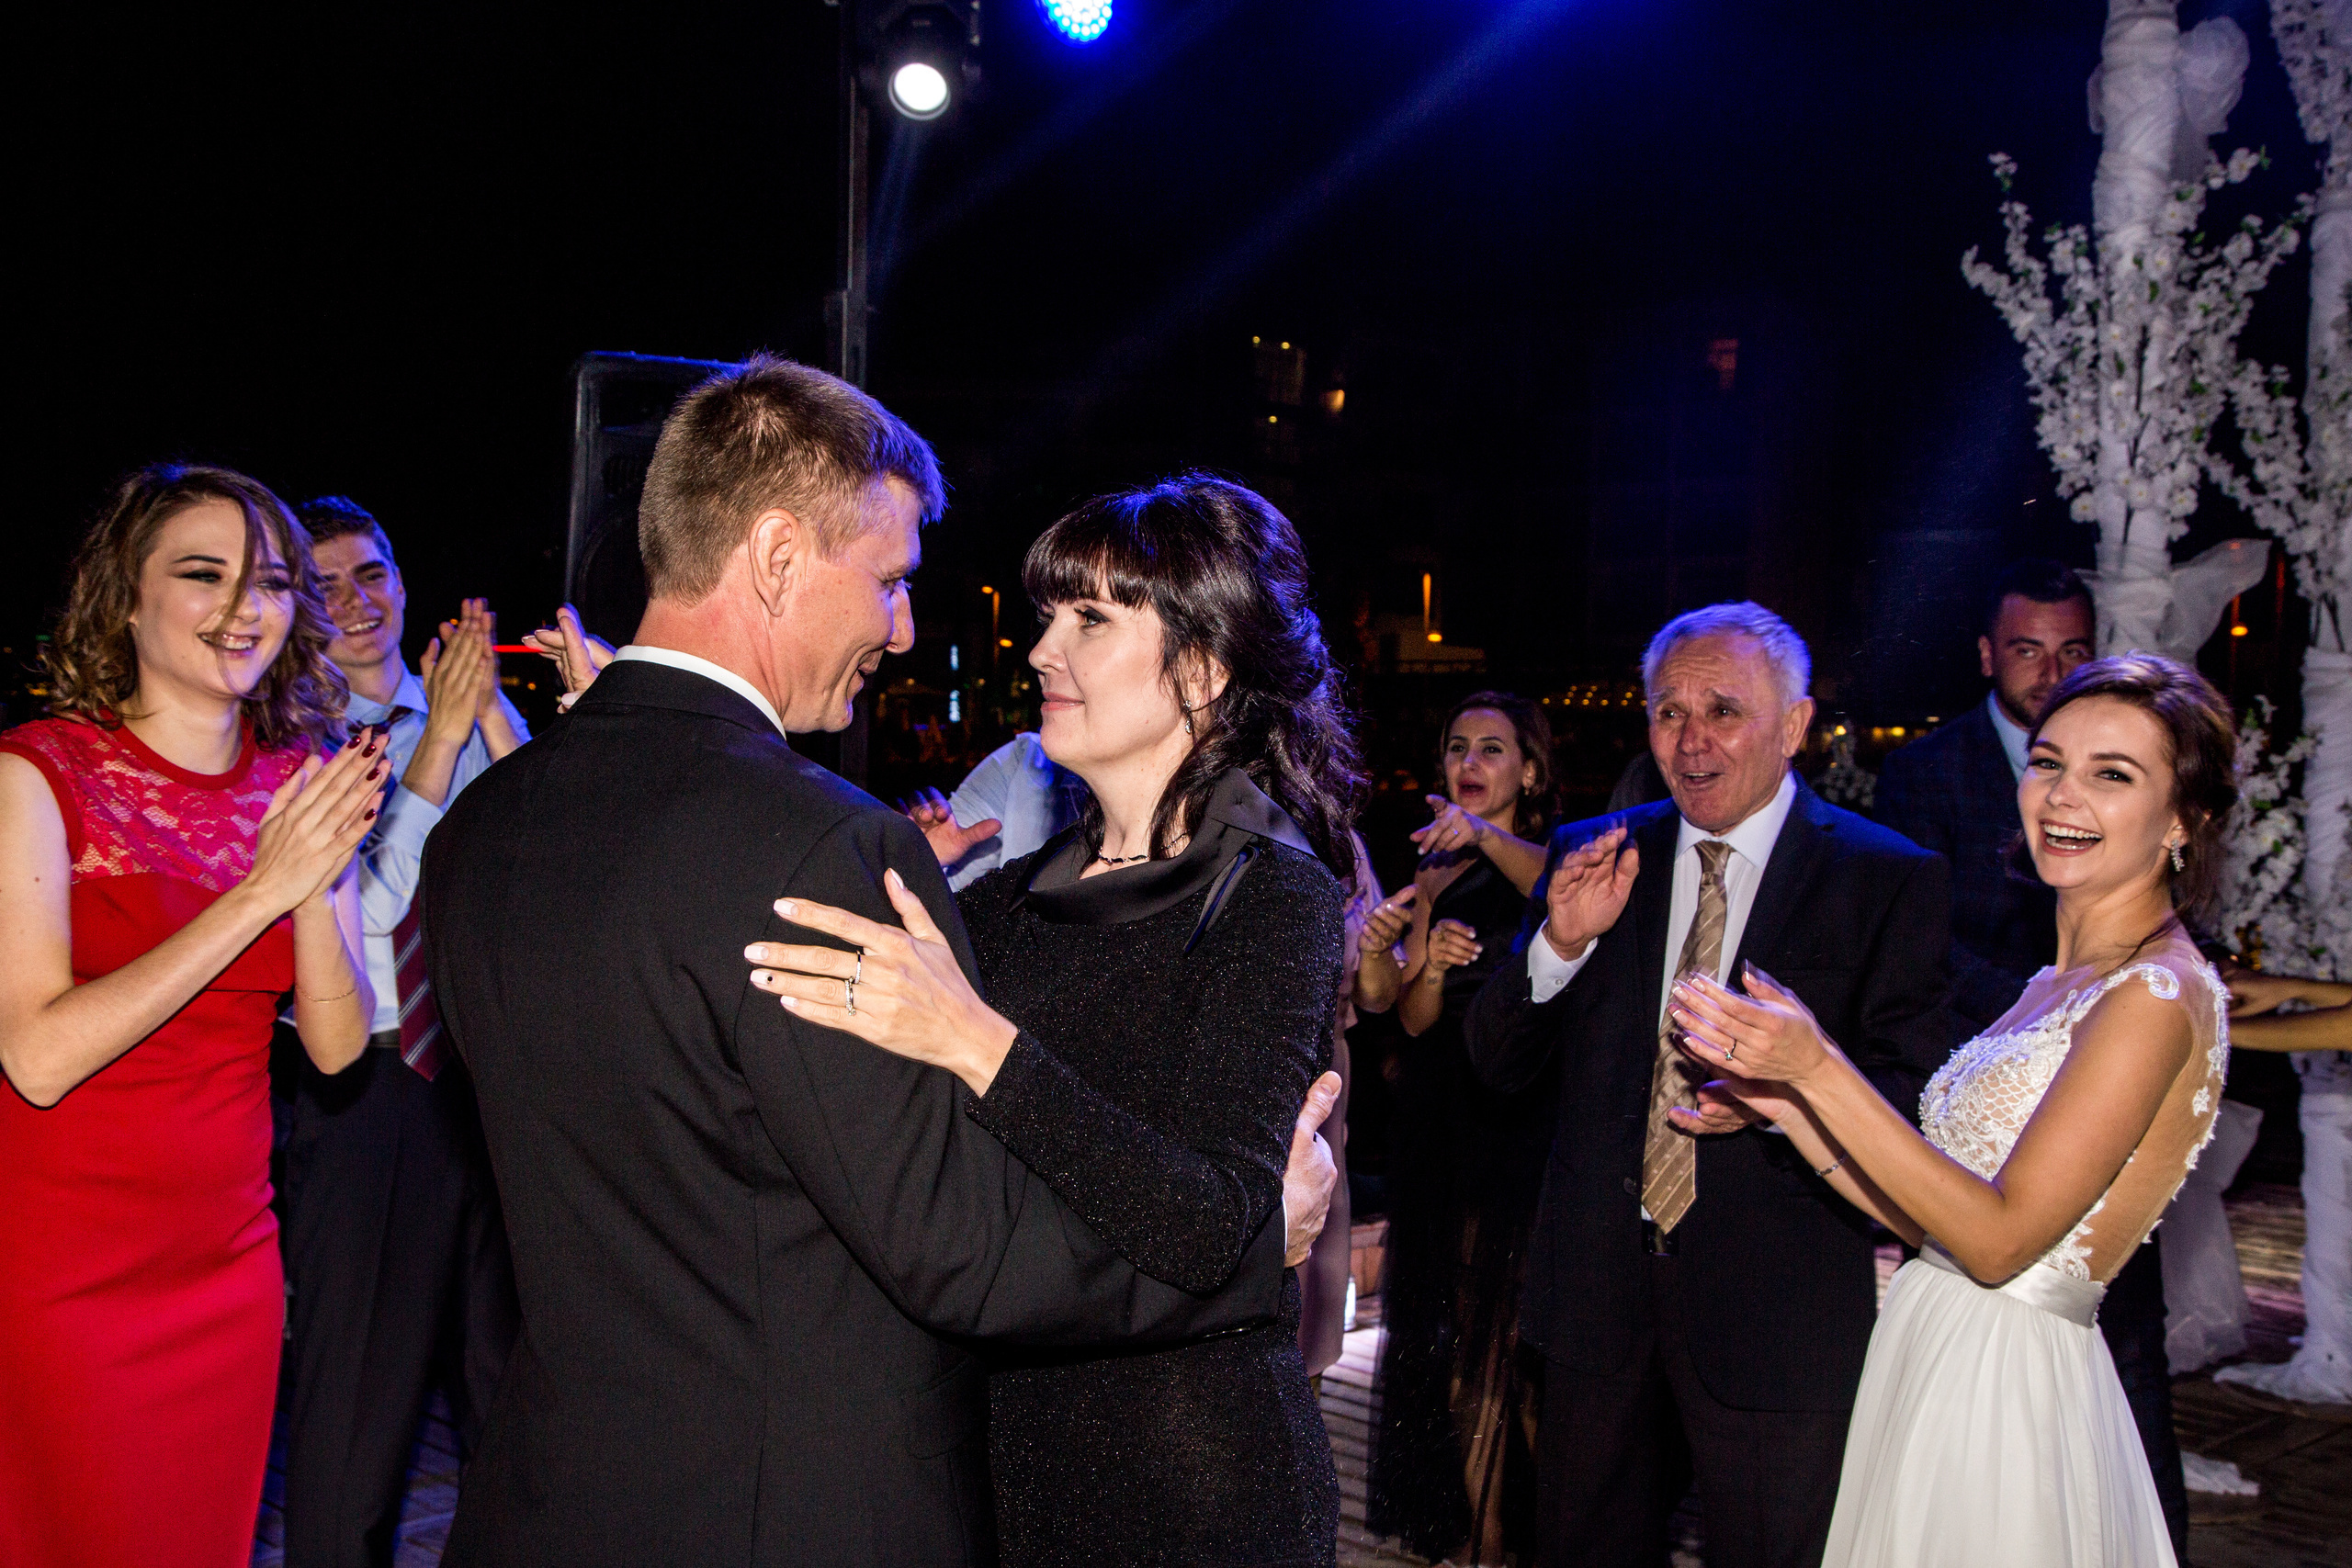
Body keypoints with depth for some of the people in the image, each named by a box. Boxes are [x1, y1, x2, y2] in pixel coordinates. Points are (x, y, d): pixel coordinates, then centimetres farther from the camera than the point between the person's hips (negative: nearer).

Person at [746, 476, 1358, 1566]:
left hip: (1188, 1477, -6)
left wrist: (978, 1043, -36)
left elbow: (1213, 1231, -26)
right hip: (1010, 1443, 6)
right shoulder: (1027, 892, 6)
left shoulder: (1274, 898, -15)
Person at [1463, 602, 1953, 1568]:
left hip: (1777, 1304, -3)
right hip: (1597, 1291, 3)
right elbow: (1496, 1063, 2)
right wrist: (1561, 942, -16)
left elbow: (1916, 1097, -9)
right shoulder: (1592, 856, 4)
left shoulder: (1888, 880, -5)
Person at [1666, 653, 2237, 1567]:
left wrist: (1819, 1067, -23)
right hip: (1932, 1356, 8)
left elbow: (2000, 1237, -21)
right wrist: (1782, 1100, 0)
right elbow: (1930, 1216, 7)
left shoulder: (2158, 995, -17)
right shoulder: (2060, 984, 11)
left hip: (2005, 1389, -8)